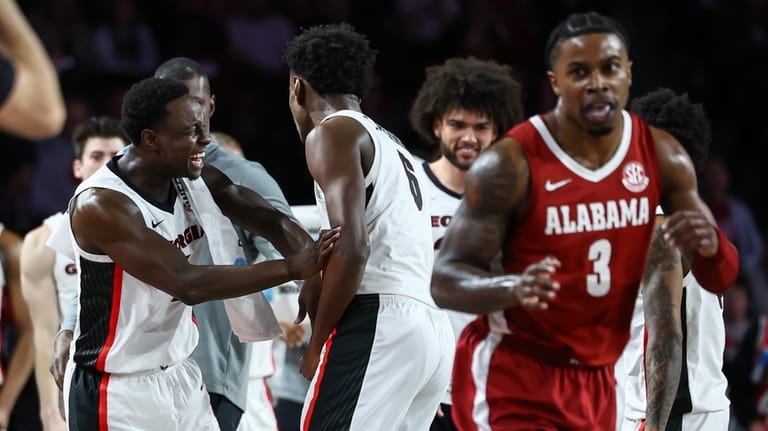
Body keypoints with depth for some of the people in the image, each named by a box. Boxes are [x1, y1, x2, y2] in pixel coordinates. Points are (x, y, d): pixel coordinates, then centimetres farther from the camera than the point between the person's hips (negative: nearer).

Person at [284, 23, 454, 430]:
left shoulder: (332, 133, -1)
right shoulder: (389, 144, 27)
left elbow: (352, 248, -13)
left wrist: (317, 343, -7)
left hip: (378, 324, -9)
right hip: (434, 331, 9)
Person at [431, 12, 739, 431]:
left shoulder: (662, 156, -1)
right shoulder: (510, 165, -17)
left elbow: (720, 277, 4)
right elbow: (445, 280, -15)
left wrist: (709, 246, -21)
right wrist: (514, 289, -37)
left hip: (597, 380, 6)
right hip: (512, 375, -6)